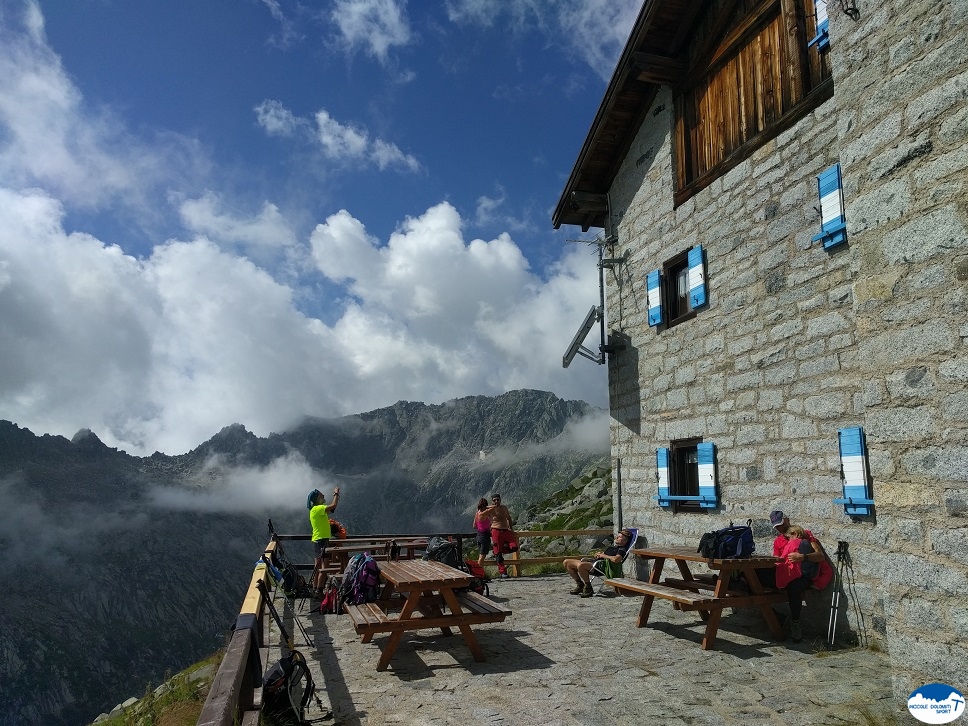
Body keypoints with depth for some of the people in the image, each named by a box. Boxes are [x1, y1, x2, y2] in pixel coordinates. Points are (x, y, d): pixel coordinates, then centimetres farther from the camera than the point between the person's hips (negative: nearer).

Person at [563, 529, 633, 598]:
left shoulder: (622, 549, 0)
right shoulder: (612, 547, 29)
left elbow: (616, 559, -23)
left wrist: (603, 555, -8)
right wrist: (598, 554, 8)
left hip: (602, 564, -10)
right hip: (594, 561, 10)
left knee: (580, 565, -40)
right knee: (566, 562, 0)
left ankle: (588, 589, -19)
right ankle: (580, 585, 10)